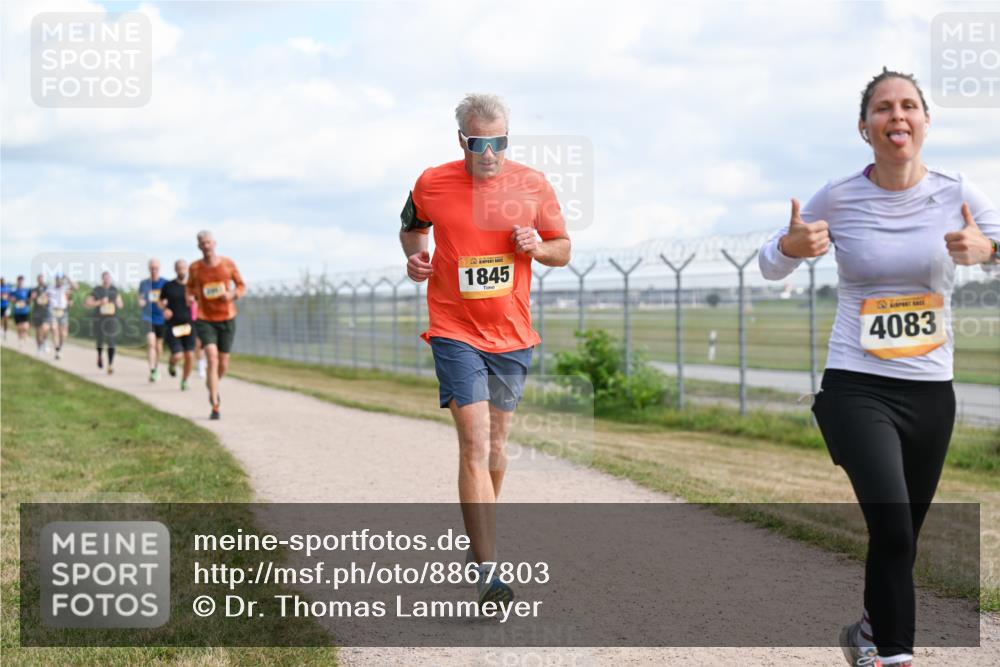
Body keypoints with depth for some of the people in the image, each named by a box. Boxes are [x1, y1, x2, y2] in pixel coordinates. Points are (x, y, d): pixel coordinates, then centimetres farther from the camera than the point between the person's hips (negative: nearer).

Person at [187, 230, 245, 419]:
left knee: (223, 365, 9)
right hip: (205, 320, -1)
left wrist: (232, 295, -16)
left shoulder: (228, 264, -5)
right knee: (212, 359, -19)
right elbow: (190, 286, 16)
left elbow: (241, 286, 5)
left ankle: (211, 386, 46)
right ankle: (215, 407, -16)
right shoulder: (195, 267, -3)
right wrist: (190, 296, -7)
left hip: (227, 319, 2)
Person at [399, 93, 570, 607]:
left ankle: (479, 534, 39)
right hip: (455, 333, -3)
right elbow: (411, 226, 15)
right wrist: (415, 254, -5)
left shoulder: (532, 185, -3)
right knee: (475, 443, -14)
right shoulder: (431, 185, -6)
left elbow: (563, 247, 8)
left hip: (512, 334, 3)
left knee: (495, 444, 15)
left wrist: (538, 248, -14)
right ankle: (487, 571, -18)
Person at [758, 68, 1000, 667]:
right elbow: (771, 269, 6)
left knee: (901, 536, 15)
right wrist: (791, 246, -17)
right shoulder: (838, 200, -4)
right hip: (857, 389, -3)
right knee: (893, 529, -21)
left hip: (932, 393, 3)